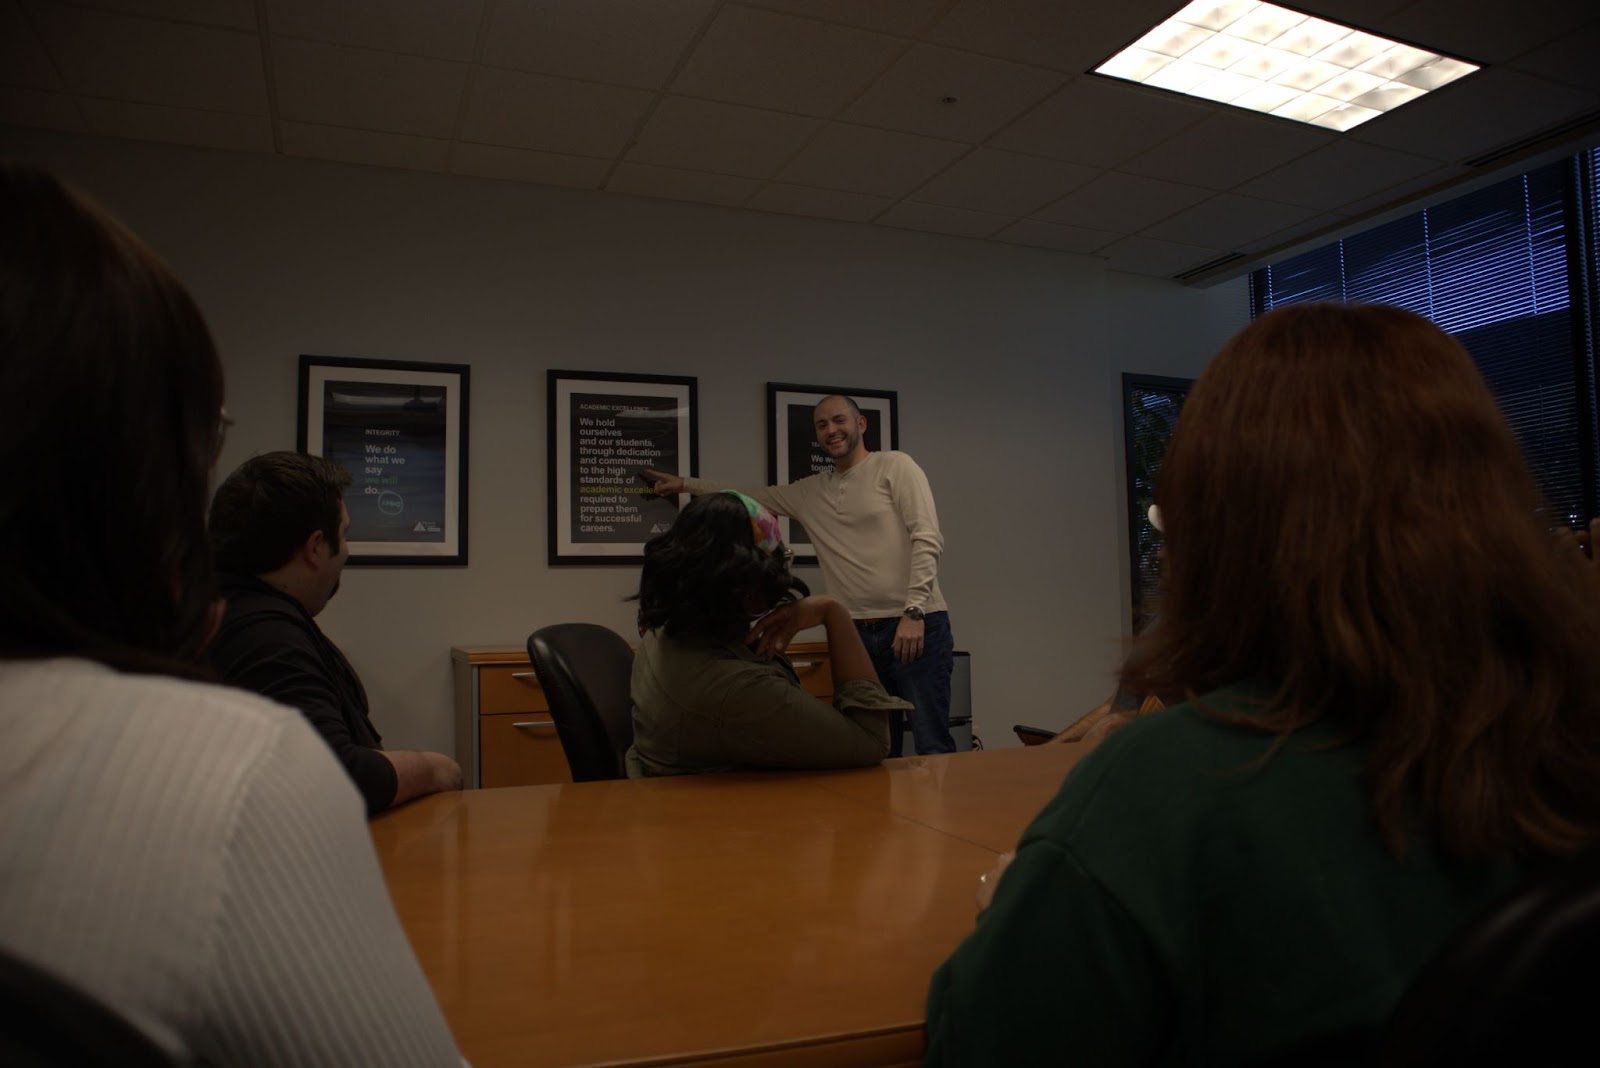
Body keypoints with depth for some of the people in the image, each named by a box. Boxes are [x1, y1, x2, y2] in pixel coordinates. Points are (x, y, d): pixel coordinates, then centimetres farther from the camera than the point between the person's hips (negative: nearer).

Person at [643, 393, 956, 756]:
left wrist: (913, 611, -18)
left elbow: (927, 539, -10)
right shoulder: (811, 492, 16)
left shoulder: (894, 466, -1)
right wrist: (684, 483, 29)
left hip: (917, 625, -5)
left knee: (932, 748, -7)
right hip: (857, 632, 6)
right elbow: (751, 494, 28)